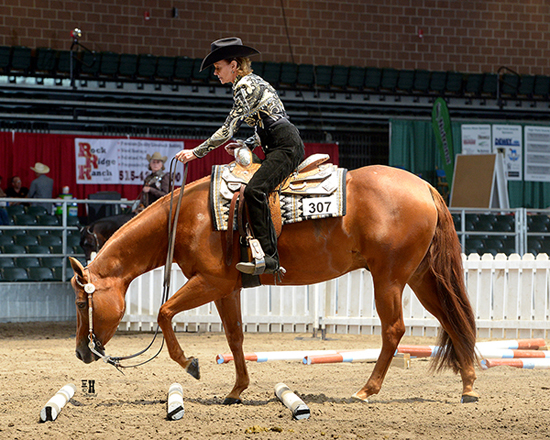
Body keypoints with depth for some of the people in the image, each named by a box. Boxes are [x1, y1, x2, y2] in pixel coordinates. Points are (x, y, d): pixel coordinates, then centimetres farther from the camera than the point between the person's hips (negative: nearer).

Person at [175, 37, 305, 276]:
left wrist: (197, 152, -7)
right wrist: (247, 144, 15)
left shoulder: (246, 86, -8)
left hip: (286, 147, -11)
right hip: (281, 146, 11)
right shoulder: (251, 82, 22)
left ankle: (269, 257, -33)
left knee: (254, 190, -26)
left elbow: (227, 130, -12)